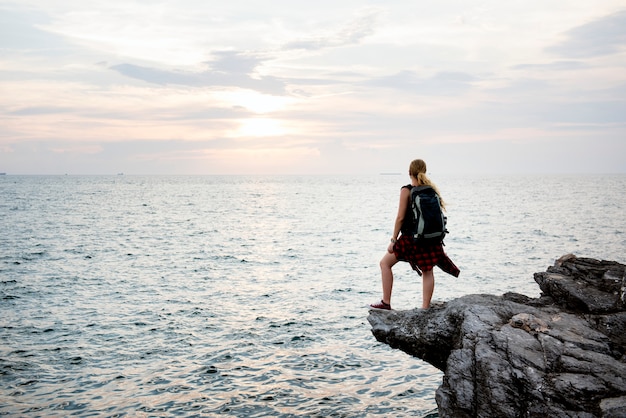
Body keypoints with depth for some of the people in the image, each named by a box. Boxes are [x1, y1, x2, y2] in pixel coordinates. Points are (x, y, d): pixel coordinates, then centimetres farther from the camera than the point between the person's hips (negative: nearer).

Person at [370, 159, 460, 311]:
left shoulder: (406, 191, -9)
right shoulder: (432, 189, 6)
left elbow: (400, 217, -12)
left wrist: (393, 240, -7)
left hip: (411, 238, -5)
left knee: (385, 263, 10)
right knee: (427, 271, 12)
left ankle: (386, 303, 10)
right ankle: (425, 308, 13)